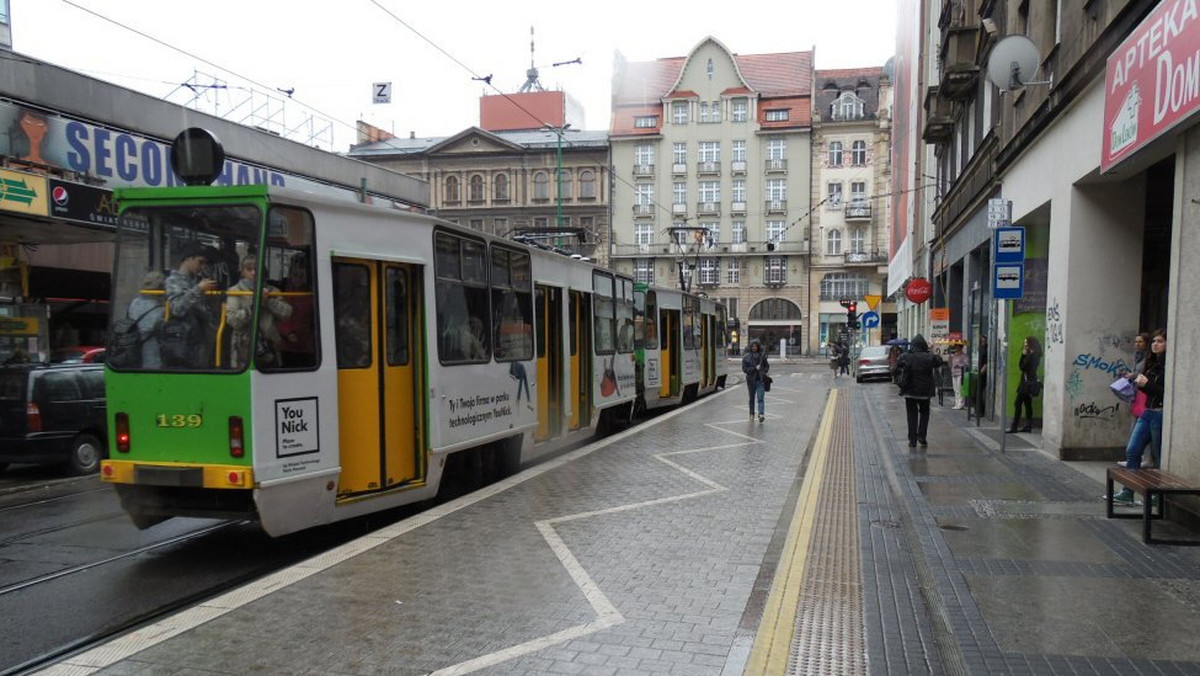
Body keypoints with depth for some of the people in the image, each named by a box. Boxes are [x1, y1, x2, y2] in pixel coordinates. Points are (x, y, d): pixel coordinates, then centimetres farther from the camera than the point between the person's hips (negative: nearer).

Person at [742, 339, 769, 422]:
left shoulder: (762, 355, 4)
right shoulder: (746, 357, -1)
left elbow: (767, 366, 14)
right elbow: (744, 369, -6)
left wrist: (764, 372, -5)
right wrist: (755, 368, -14)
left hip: (761, 380, -1)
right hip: (751, 380, 1)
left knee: (761, 398, -13)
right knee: (752, 398, 13)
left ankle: (761, 414, -25)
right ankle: (752, 414, 27)